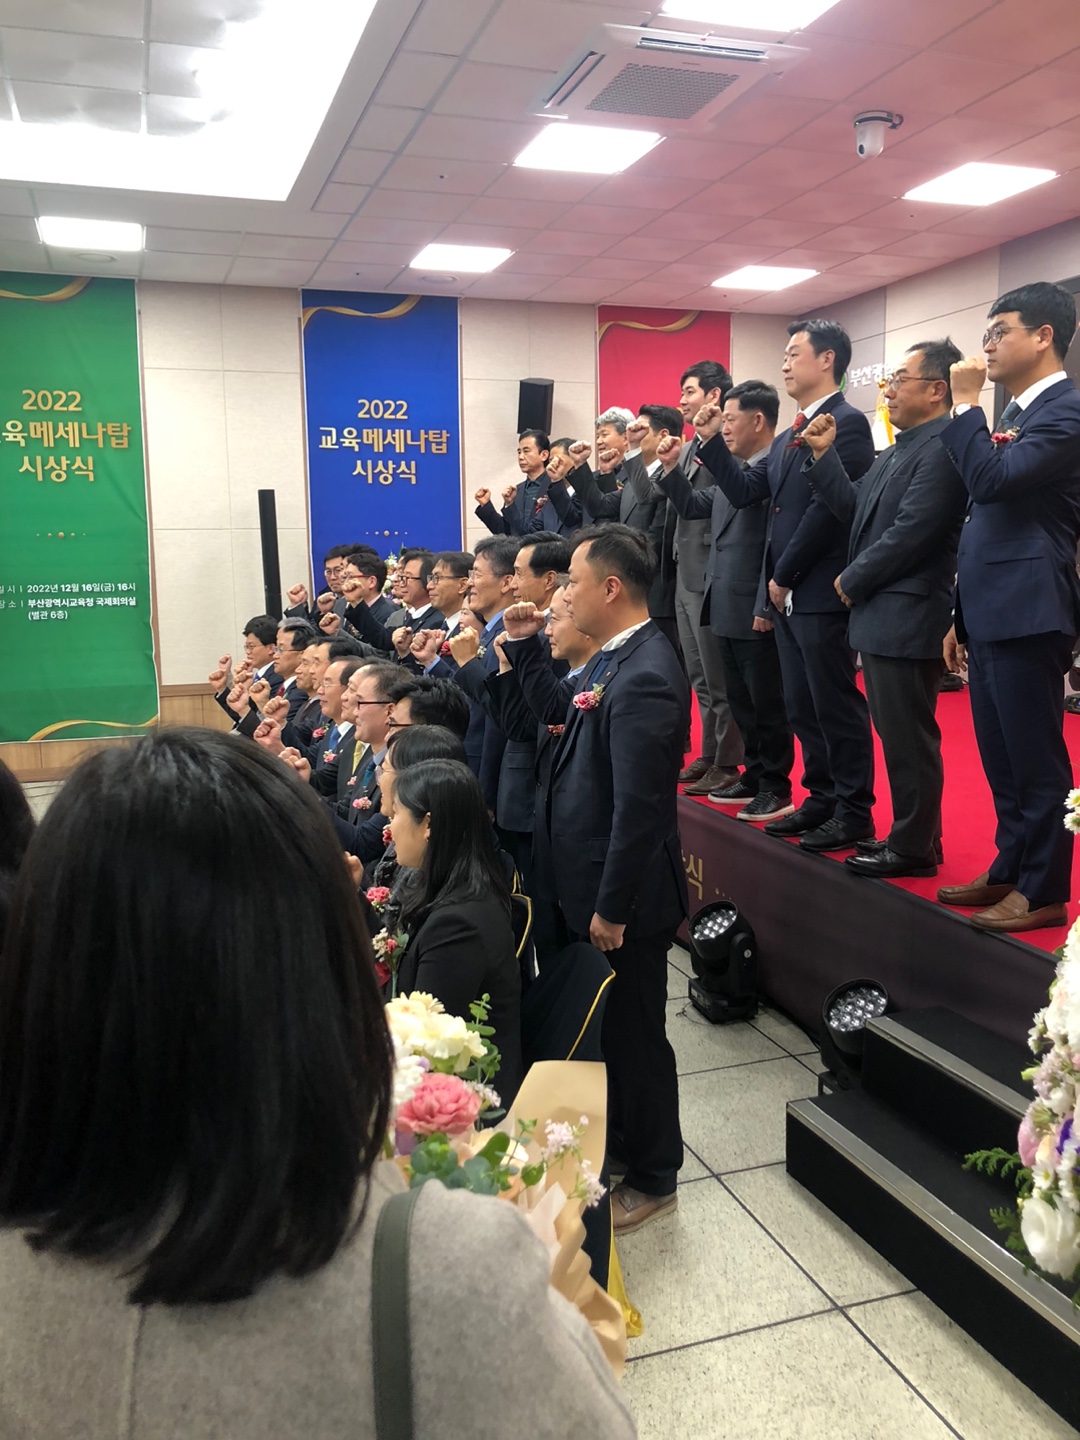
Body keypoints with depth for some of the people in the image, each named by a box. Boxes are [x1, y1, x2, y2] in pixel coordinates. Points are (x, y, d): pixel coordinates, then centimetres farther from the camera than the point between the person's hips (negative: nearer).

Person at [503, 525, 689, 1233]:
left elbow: (639, 807, -27)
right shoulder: (617, 657, 5)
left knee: (633, 1031, 9)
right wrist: (527, 645, 8)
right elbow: (560, 710, 20)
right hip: (594, 879, 9)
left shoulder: (646, 676, -26)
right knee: (607, 1024, 23)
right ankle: (618, 1147, 44)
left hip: (627, 892, -9)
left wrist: (611, 908, -21)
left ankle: (652, 1180, 30)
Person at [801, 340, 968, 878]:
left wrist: (851, 581, -11)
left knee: (908, 737, 0)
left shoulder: (942, 449, -16)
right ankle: (912, 834, 28)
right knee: (898, 734, 16)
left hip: (907, 620, -10)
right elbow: (854, 508, 14)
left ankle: (914, 847, 12)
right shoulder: (900, 449, 17)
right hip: (881, 616, 10)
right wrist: (823, 455, 5)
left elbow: (910, 532, -21)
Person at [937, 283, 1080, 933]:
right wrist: (962, 617, 21)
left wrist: (967, 404, -12)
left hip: (1028, 612, -9)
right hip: (991, 612, 9)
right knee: (1002, 758, 15)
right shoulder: (1016, 414, 19)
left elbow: (991, 481, -24)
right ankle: (1010, 870, 26)